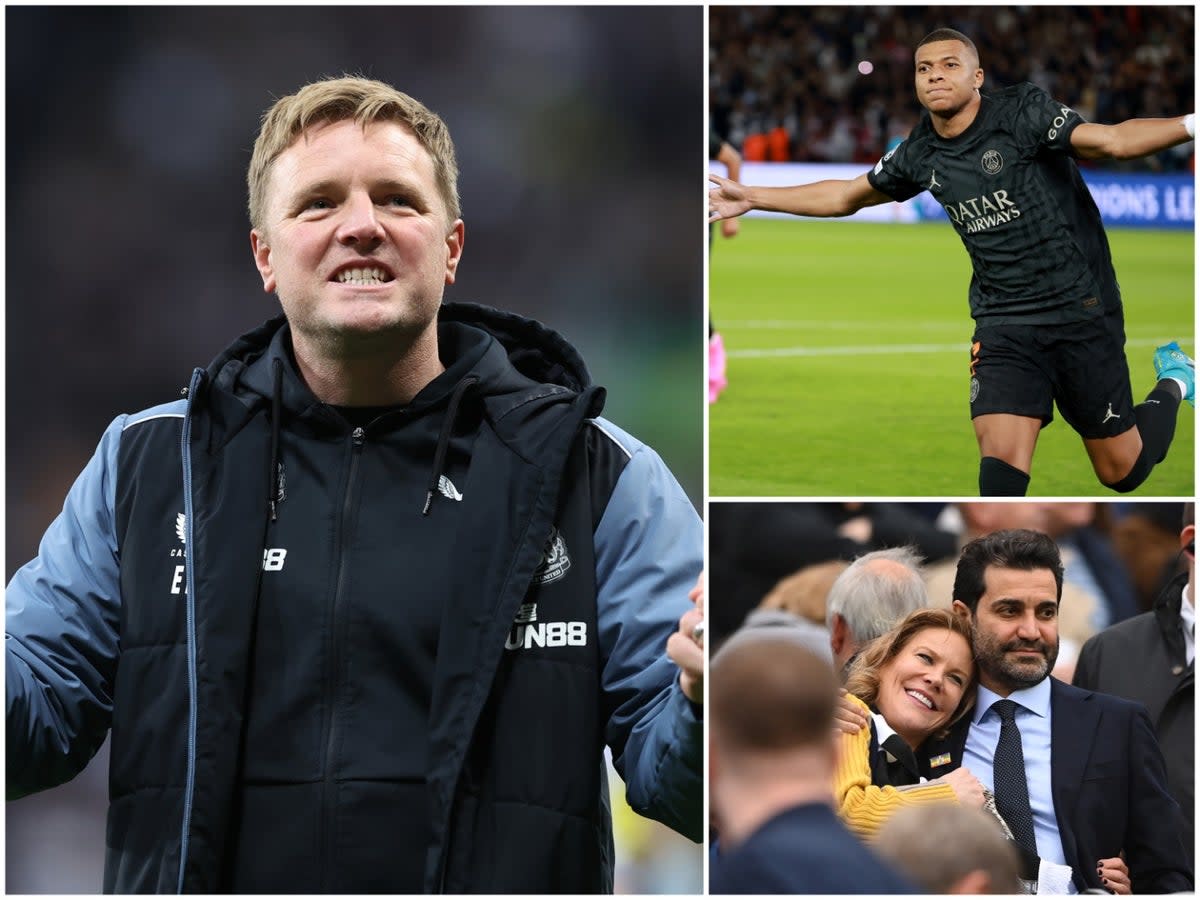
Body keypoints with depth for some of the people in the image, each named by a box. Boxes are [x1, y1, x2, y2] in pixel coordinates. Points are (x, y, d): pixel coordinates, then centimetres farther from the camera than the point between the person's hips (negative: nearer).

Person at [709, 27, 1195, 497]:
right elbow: (845, 196, 21)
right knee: (1000, 462, -18)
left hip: (1081, 311, -4)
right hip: (1003, 325, 4)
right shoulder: (921, 155, 4)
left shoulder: (1022, 113, -12)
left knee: (1121, 471, 7)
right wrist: (750, 198, 22)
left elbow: (1113, 140, -23)